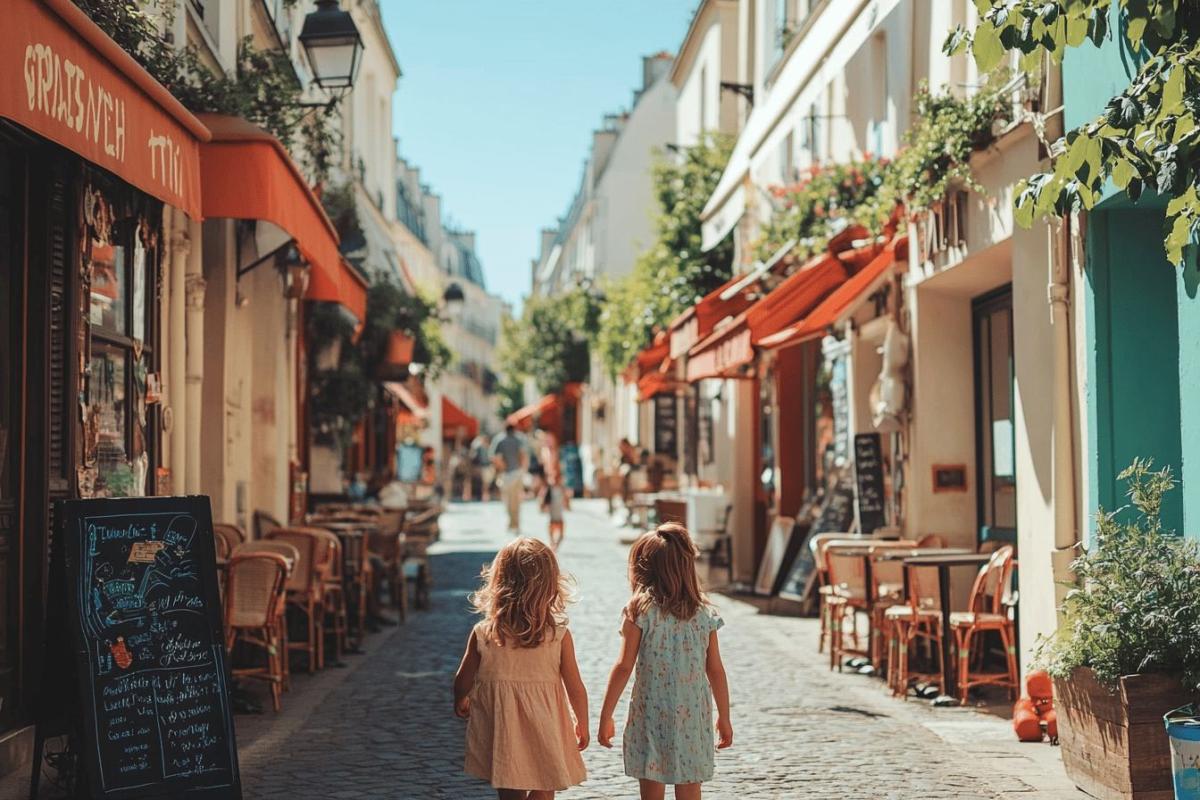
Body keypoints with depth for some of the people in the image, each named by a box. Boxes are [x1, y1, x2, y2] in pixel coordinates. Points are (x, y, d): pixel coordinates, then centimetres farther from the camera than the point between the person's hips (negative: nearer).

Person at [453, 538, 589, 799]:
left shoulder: (482, 635, -13)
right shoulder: (559, 636, -14)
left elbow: (463, 682, 0)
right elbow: (575, 689, -7)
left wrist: (460, 702, 23)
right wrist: (582, 724, 12)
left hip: (500, 736, 1)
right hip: (544, 735, -1)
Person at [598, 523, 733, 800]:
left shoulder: (640, 610, -9)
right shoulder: (704, 613, 0)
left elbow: (624, 667, -10)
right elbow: (716, 670, 3)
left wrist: (605, 717, -2)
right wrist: (724, 718, 14)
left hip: (651, 715, -2)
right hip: (693, 718, 2)